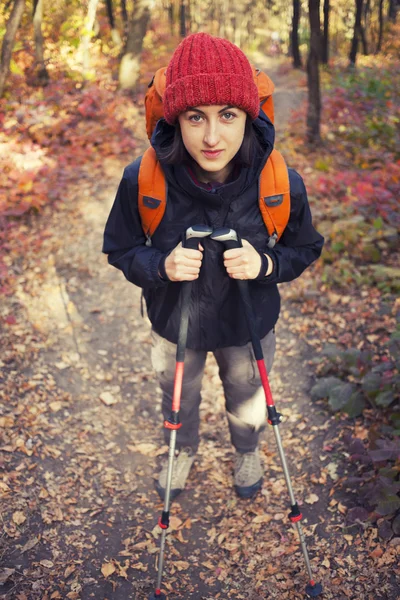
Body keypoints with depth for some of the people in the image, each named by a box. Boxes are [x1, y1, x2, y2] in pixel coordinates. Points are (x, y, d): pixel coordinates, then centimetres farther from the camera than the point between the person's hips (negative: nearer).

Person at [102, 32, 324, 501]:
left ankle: (247, 452, 64)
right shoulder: (142, 181, -29)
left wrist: (266, 264, -31)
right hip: (174, 322, 0)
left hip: (248, 325, 0)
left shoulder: (281, 185, -27)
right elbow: (120, 249, -12)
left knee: (246, 396, 29)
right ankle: (183, 450, 64)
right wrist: (160, 265, -34)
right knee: (178, 398, 29)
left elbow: (305, 249, -9)